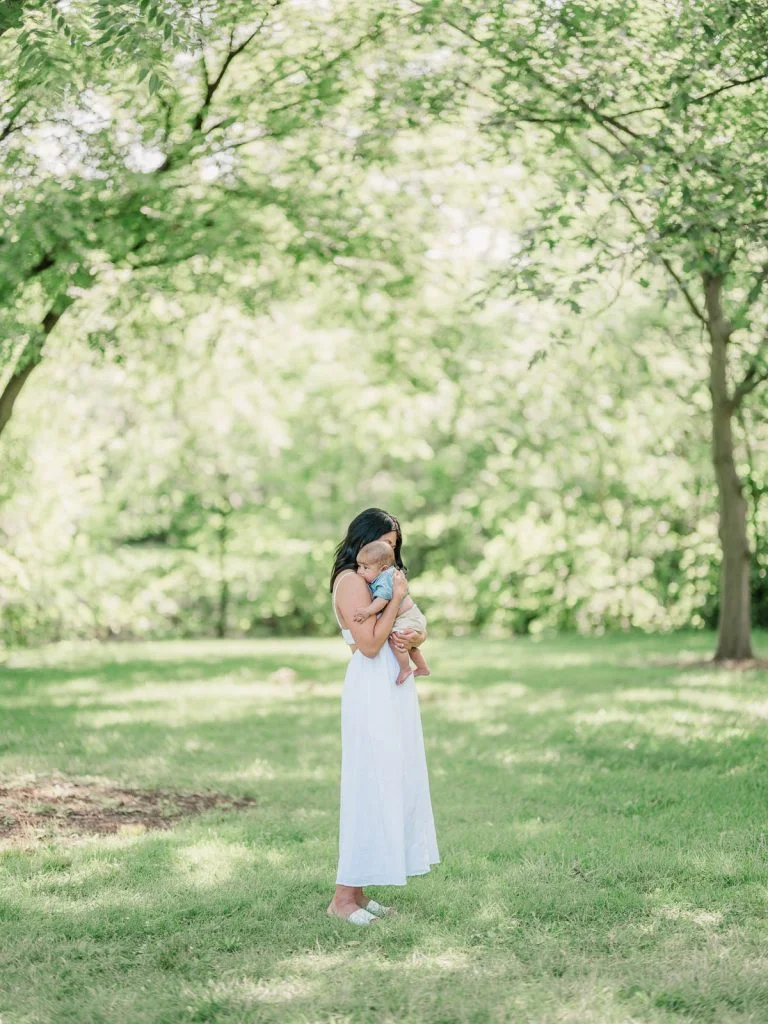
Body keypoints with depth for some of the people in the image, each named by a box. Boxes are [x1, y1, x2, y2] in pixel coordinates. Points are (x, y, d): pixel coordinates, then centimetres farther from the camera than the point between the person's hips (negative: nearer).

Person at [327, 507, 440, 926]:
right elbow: (370, 643, -18)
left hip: (395, 688, 10)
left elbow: (417, 631, 17)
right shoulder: (351, 580, -10)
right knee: (370, 787, -8)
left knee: (395, 783, 9)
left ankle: (358, 891, 13)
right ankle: (343, 896, -3)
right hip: (372, 691, -10)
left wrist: (411, 638, -6)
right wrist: (396, 599, -14)